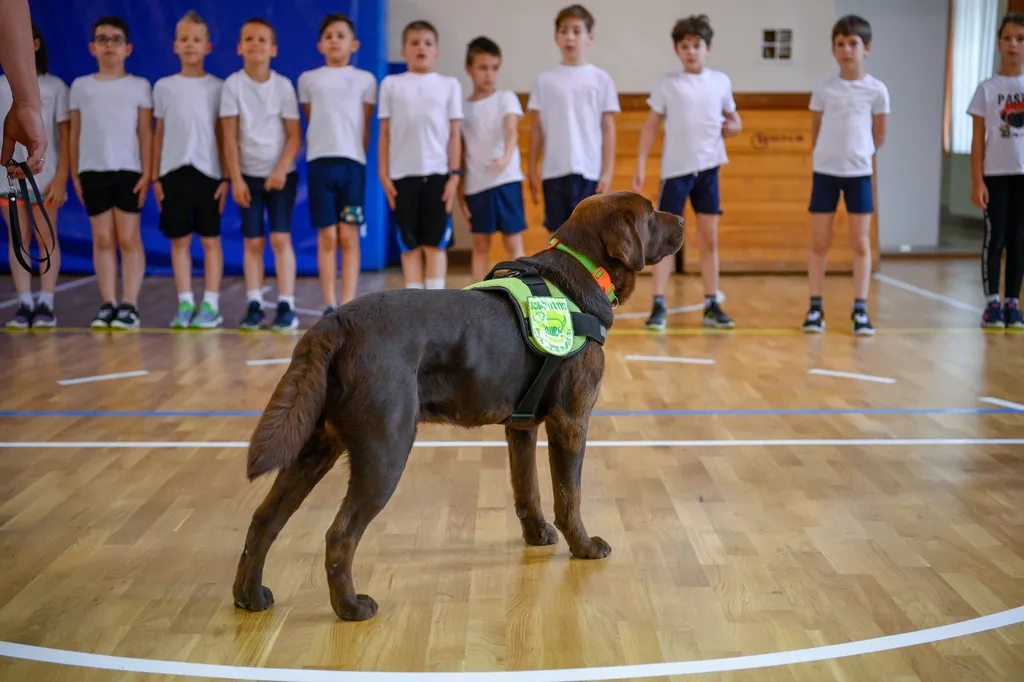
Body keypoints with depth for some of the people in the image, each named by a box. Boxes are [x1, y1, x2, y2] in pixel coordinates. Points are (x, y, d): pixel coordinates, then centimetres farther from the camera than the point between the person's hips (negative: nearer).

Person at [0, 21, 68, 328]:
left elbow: (65, 135, -1)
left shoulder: (55, 86, 0)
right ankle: (25, 304, 4)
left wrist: (61, 177, -8)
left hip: (43, 174, -2)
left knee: (46, 238, 2)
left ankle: (46, 304, 6)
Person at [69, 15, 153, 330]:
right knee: (102, 239, 4)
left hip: (128, 171, -2)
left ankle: (129, 305, -2)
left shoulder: (139, 86, 5)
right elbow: (75, 133, 11)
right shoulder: (80, 86, 10)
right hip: (92, 171, 2)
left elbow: (146, 133, 3)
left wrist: (147, 173, -5)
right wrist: (74, 174, 6)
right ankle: (108, 304, 6)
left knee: (129, 238, -3)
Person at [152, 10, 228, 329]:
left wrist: (226, 177, -2)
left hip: (207, 171, -1)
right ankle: (185, 304, 11)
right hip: (173, 171, 2)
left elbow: (224, 134, 4)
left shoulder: (218, 87, 4)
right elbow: (159, 133, 10)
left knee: (210, 240, 1)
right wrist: (155, 176, 6)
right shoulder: (164, 86, 8)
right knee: (179, 240, 5)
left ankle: (210, 305, 6)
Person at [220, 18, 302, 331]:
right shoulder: (233, 84, -3)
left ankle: (287, 306, -5)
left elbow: (295, 135, -4)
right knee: (253, 242, 4)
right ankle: (254, 306, 8)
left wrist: (281, 170, -16)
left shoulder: (283, 85, -4)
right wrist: (235, 178, -8)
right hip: (249, 175, 1)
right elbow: (230, 136, -4)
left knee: (281, 238, -6)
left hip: (281, 174, -1)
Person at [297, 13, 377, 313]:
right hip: (320, 161, 1)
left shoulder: (365, 79, 10)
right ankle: (330, 305, 3)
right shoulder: (308, 79, 11)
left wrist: (358, 157, 6)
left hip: (353, 162, 0)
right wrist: (317, 155, 8)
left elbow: (366, 126, 10)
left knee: (349, 237, -3)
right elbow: (310, 122, 13)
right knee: (327, 237, -1)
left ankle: (348, 305, 0)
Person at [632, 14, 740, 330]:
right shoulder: (667, 84, -1)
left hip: (709, 168, 2)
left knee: (709, 238, 6)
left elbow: (733, 120, 18)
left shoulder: (721, 82, 6)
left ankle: (711, 306, 13)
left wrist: (732, 127, -6)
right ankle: (658, 306, 1)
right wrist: (640, 166, -6)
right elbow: (651, 127, 1)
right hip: (676, 169, -2)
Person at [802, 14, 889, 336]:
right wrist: (831, 154, 10)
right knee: (819, 243, 3)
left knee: (861, 243, 1)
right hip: (825, 172, 0)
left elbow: (879, 137, 7)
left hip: (859, 173, 0)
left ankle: (860, 311, 6)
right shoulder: (823, 89, -1)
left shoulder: (876, 90, -2)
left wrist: (857, 154, 10)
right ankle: (815, 308, 10)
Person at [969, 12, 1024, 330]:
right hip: (996, 174, -1)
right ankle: (992, 304, 3)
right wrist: (977, 181, -5)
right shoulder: (987, 89, 0)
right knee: (995, 238, -1)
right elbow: (978, 139, 0)